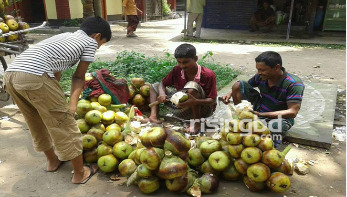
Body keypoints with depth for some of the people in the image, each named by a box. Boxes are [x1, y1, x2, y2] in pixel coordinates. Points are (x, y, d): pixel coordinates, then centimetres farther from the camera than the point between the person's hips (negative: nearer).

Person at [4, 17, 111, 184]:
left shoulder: (64, 36, 31)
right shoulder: (90, 42, 13)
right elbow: (78, 76, 11)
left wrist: (59, 101, 30)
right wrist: (72, 105, 13)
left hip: (10, 74, 9)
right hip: (34, 76, -8)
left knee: (37, 123, 24)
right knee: (64, 125, 6)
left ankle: (53, 161, 45)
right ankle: (80, 173, 21)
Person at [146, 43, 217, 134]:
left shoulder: (208, 75, -21)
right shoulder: (177, 70, -7)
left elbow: (212, 101, -21)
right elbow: (162, 84, 3)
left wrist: (195, 101, -41)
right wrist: (162, 94, -21)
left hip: (202, 108, -6)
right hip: (183, 109, 6)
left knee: (192, 86, -36)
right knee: (155, 86, 5)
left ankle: (196, 123, -25)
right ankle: (153, 116, -17)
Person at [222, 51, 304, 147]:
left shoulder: (294, 84, -27)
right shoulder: (261, 77, -12)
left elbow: (292, 112, -31)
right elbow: (245, 86, 7)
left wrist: (261, 114, -38)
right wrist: (230, 94, -14)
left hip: (281, 116, -5)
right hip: (259, 108, 5)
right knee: (238, 85, -11)